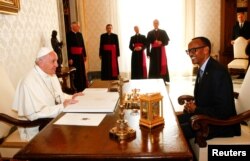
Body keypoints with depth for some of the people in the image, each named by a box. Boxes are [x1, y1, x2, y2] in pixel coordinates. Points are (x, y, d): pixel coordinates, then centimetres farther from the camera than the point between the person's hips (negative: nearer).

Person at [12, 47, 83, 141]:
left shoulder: (51, 74, 5)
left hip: (51, 119, 8)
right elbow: (34, 114, -28)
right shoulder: (29, 82, -23)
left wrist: (70, 97, -5)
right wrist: (62, 106, -28)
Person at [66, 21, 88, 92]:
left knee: (82, 72, 12)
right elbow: (68, 47, -13)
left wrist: (84, 55, 13)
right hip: (73, 57, -7)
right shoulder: (69, 35, -10)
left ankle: (84, 87, 22)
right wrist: (70, 58, -16)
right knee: (75, 73, -2)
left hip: (80, 56, 7)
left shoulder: (80, 34, 11)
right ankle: (77, 89, 7)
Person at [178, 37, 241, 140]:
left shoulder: (218, 72, -24)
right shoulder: (202, 69, 4)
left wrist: (196, 109, -18)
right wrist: (192, 105, -4)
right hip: (203, 114, 9)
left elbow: (223, 111, -25)